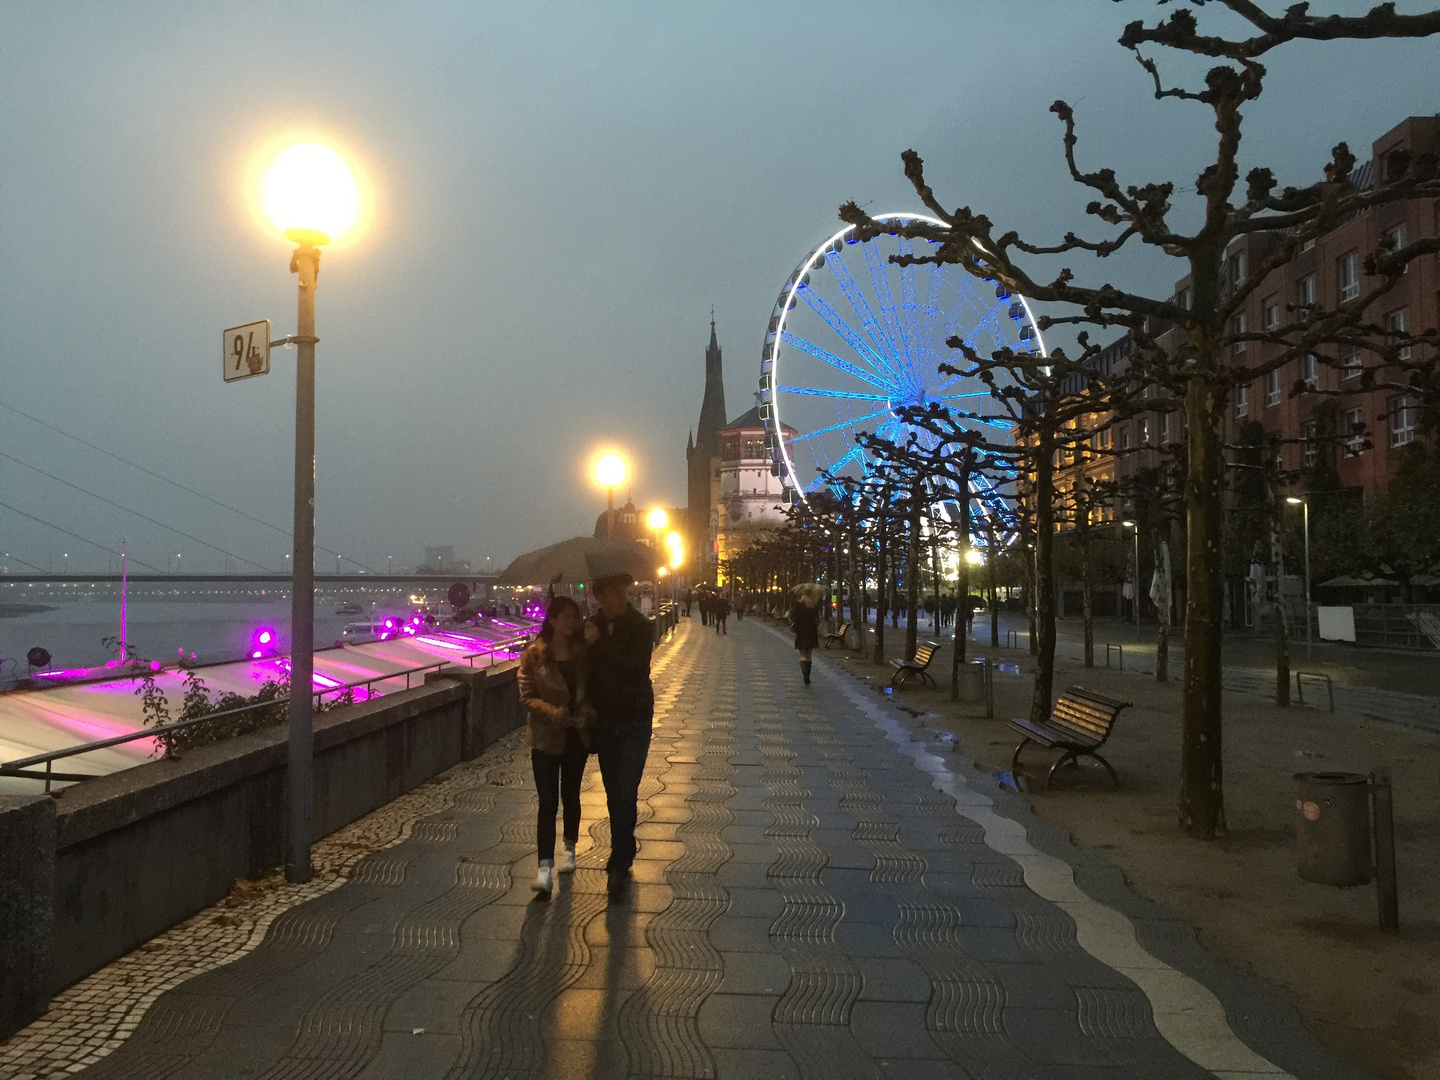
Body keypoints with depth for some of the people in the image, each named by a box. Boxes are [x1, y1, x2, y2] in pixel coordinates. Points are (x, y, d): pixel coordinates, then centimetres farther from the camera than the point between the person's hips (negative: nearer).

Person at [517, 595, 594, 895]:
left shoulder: (582, 652, -1)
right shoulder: (534, 654, -9)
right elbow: (526, 696, -10)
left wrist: (586, 712, -14)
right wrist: (552, 712, -24)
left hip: (577, 735, 3)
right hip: (546, 737, -3)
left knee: (570, 794, 16)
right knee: (548, 801, -7)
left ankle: (569, 849, 35)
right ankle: (545, 867, -6)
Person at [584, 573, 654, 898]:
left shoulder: (640, 627, -11)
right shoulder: (593, 626, 1)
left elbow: (632, 668, -24)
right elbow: (585, 670, 6)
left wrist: (599, 644, -25)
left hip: (635, 721, -4)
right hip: (604, 721, 5)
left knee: (626, 794, -10)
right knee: (614, 795, 13)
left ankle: (618, 865, -4)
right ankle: (625, 853, 28)